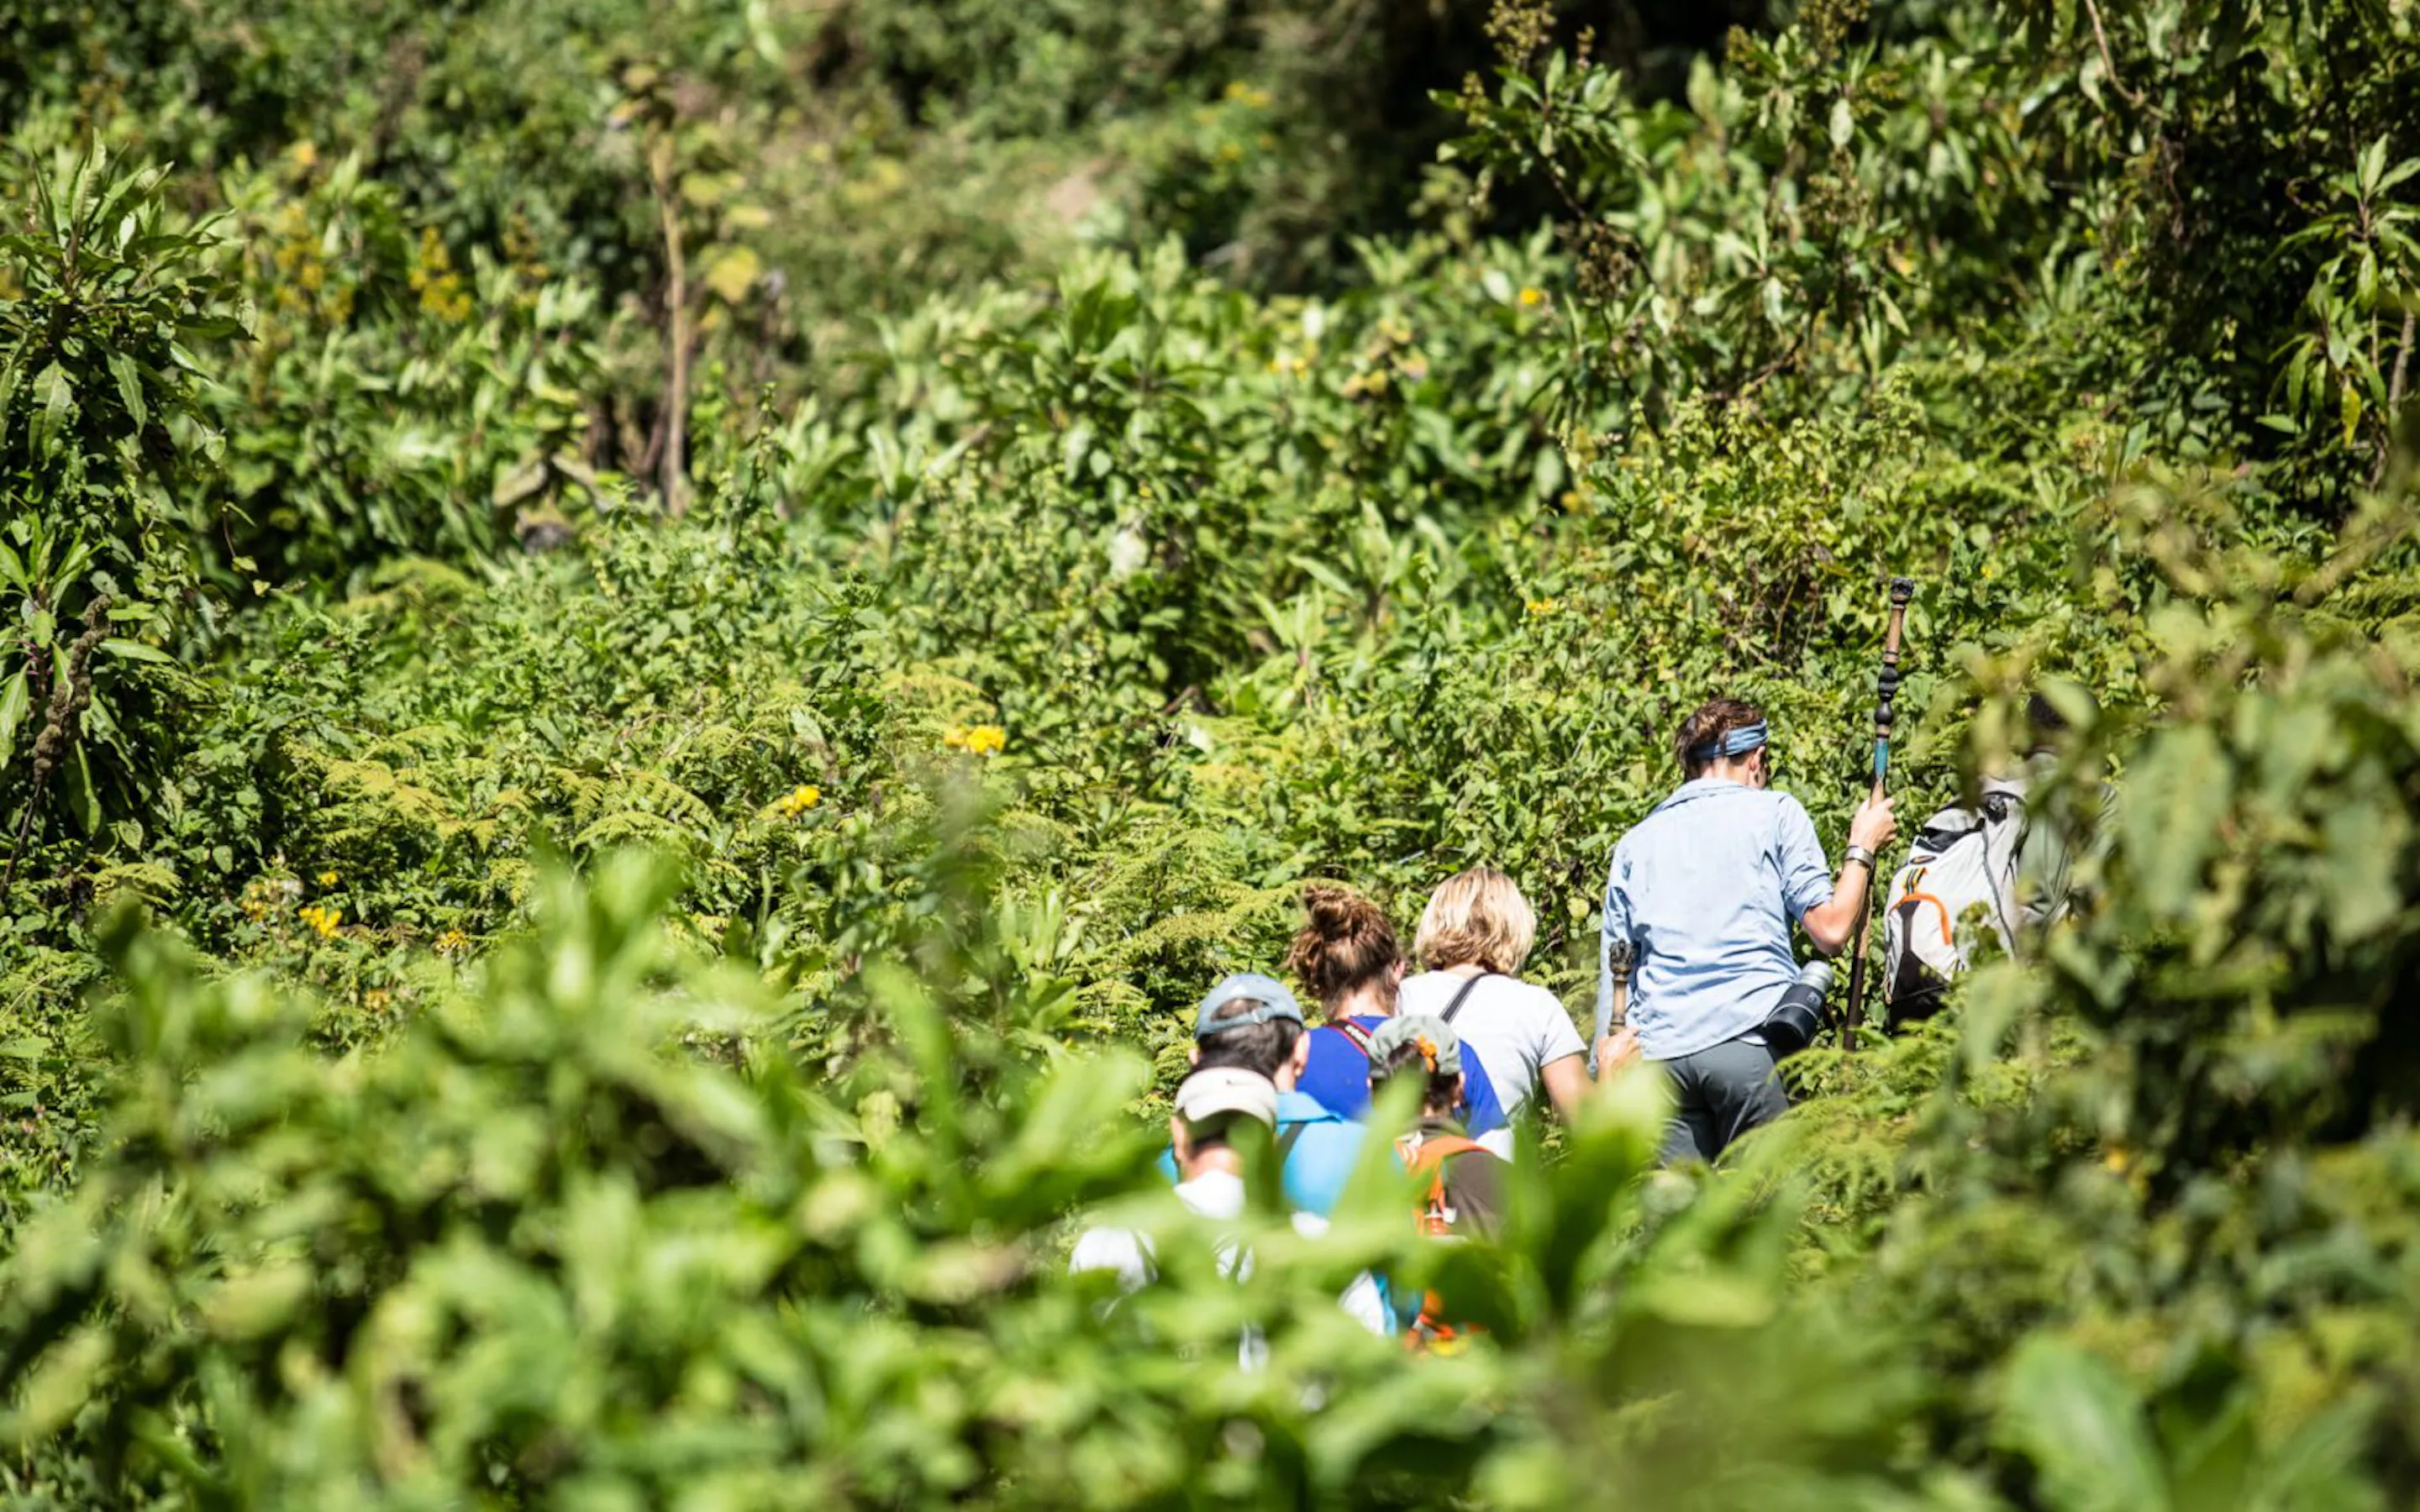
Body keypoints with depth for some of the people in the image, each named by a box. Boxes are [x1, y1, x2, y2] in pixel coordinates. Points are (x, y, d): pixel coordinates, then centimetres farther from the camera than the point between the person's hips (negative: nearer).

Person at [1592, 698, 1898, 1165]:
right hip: (1752, 1037, -4)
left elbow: (1613, 964, 15)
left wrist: (1610, 1046, 14)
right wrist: (1862, 848, 16)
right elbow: (1830, 931, 3)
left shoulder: (1636, 841, 19)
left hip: (1659, 1051, 4)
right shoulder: (1774, 812, 7)